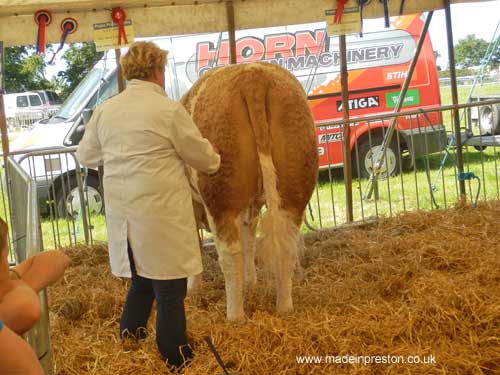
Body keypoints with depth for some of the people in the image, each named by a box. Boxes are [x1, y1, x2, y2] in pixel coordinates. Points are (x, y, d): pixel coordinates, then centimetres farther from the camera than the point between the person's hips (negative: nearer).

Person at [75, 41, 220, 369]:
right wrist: (215, 161, 21)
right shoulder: (169, 110, -11)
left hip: (122, 214, 6)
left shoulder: (105, 110, 4)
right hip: (161, 215, -6)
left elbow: (86, 156, 16)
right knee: (170, 289, 5)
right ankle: (176, 361, 14)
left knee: (142, 280, 23)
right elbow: (203, 157, -1)